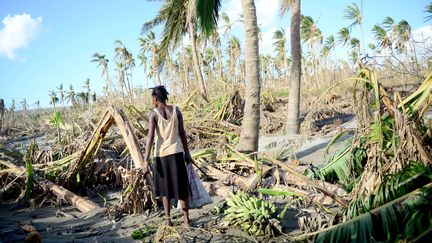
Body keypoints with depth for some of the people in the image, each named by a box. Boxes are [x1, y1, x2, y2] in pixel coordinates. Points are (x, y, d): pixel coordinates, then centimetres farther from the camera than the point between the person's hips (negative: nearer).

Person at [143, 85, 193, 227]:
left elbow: (150, 136, -13)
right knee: (181, 186, 9)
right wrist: (187, 153, 9)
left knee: (165, 187, 13)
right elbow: (182, 133, 2)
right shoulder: (176, 110, 1)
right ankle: (186, 219, 13)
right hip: (176, 152, 2)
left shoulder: (153, 113, -7)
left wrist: (146, 158, -13)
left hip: (161, 153, -1)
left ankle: (167, 219, 18)